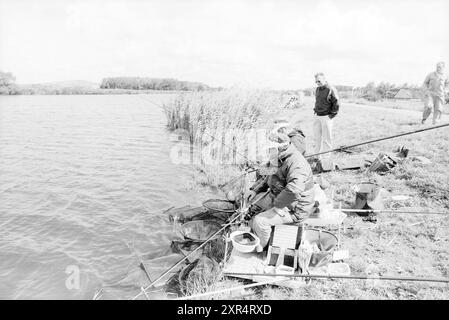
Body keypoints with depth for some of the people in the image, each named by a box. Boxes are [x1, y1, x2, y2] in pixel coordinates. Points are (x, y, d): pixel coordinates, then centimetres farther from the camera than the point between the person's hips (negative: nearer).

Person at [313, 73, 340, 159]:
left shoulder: (331, 90, -12)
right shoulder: (318, 89, 10)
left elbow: (336, 104, -11)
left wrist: (331, 115, -10)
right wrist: (315, 110, 14)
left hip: (326, 117, -7)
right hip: (317, 116, 7)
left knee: (326, 139, 0)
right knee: (317, 137, 11)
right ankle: (318, 156, 21)